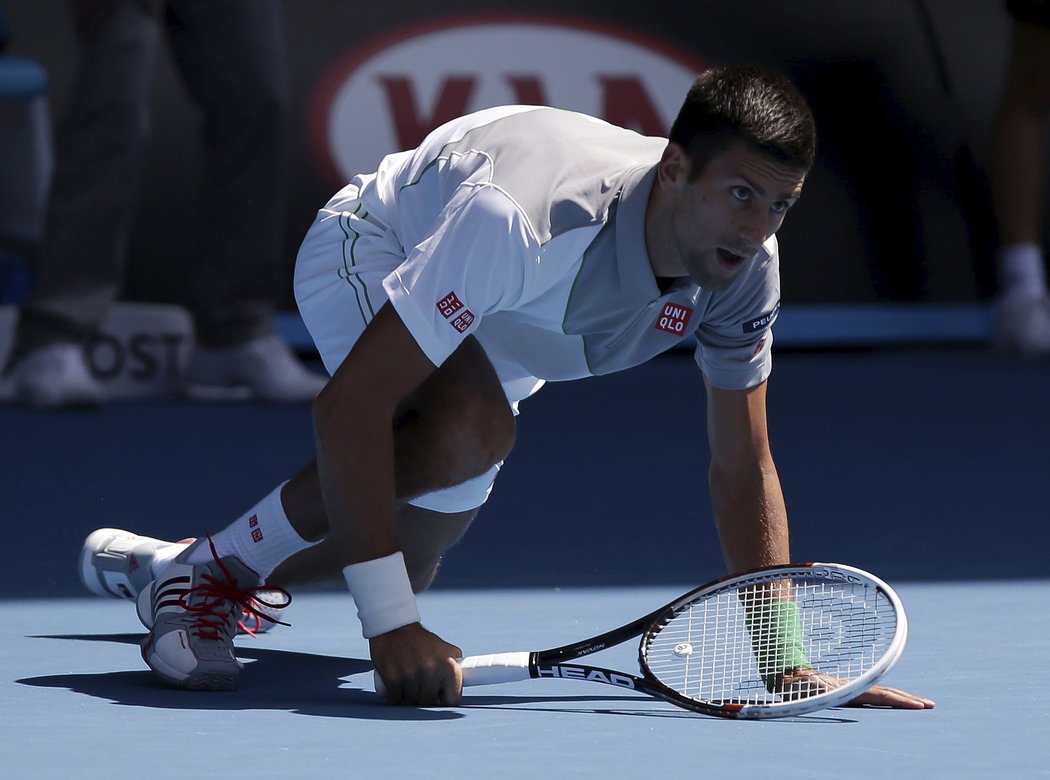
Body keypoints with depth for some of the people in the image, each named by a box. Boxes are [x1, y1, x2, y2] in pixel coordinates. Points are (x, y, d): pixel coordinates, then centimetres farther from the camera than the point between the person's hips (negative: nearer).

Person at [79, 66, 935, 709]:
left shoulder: (745, 268, -26)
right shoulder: (521, 222, -47)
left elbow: (743, 468, -13)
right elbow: (348, 405, -47)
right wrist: (391, 625, -50)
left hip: (493, 340, 7)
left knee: (401, 569, 14)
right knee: (471, 424, -38)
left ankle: (158, 563, 42)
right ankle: (208, 568, -19)